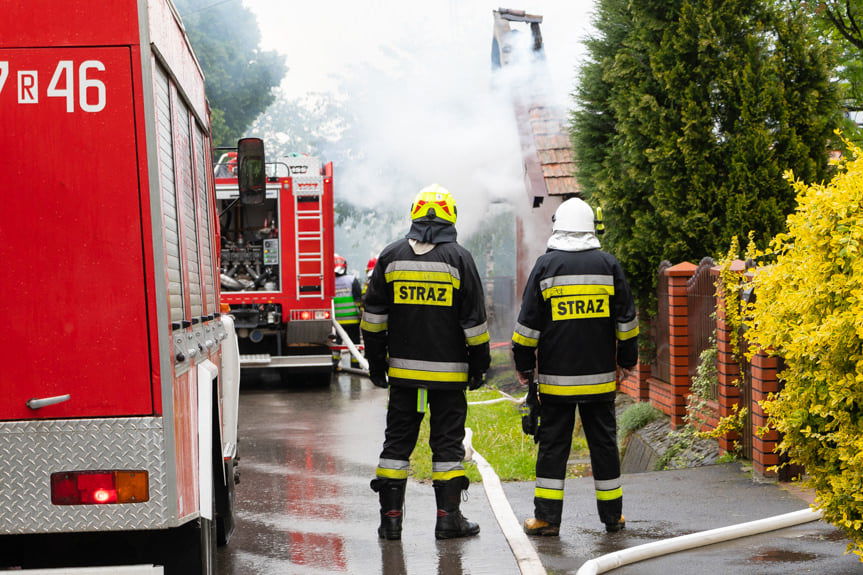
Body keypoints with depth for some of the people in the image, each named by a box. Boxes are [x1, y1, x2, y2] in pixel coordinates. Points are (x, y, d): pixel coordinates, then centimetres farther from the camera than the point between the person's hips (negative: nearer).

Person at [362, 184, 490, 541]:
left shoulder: (391, 256, 3)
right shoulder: (458, 258, -5)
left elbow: (374, 315, 5)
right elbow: (474, 319, -4)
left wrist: (375, 361, 12)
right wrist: (479, 363, 4)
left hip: (403, 369, 2)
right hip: (449, 370, -2)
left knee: (398, 440, 8)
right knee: (447, 441, 4)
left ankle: (390, 517, 8)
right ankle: (448, 518, 5)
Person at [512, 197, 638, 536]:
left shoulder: (545, 266, -3)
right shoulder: (608, 264, 3)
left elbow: (528, 321, -2)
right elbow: (625, 318, 7)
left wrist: (524, 364, 8)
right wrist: (627, 358, 19)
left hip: (556, 377, -2)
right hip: (600, 375, 2)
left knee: (553, 444, 3)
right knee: (604, 442, 9)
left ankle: (547, 517, 2)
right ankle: (612, 515, 15)